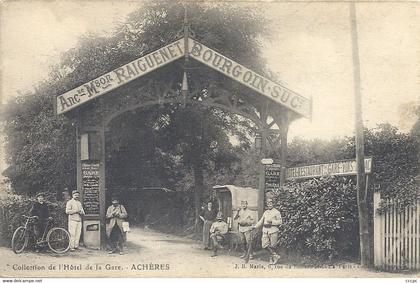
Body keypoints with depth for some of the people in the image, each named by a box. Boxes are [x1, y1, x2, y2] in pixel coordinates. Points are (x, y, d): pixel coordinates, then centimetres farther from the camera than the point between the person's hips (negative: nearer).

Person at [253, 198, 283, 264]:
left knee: (272, 246, 0)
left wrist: (272, 221, -17)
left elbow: (280, 221, -7)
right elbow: (261, 221, 21)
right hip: (265, 230, 5)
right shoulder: (265, 212, 17)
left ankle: (272, 258, 17)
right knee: (265, 245, -4)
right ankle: (275, 256, 8)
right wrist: (255, 226, 12)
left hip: (273, 230, -5)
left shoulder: (277, 212, -1)